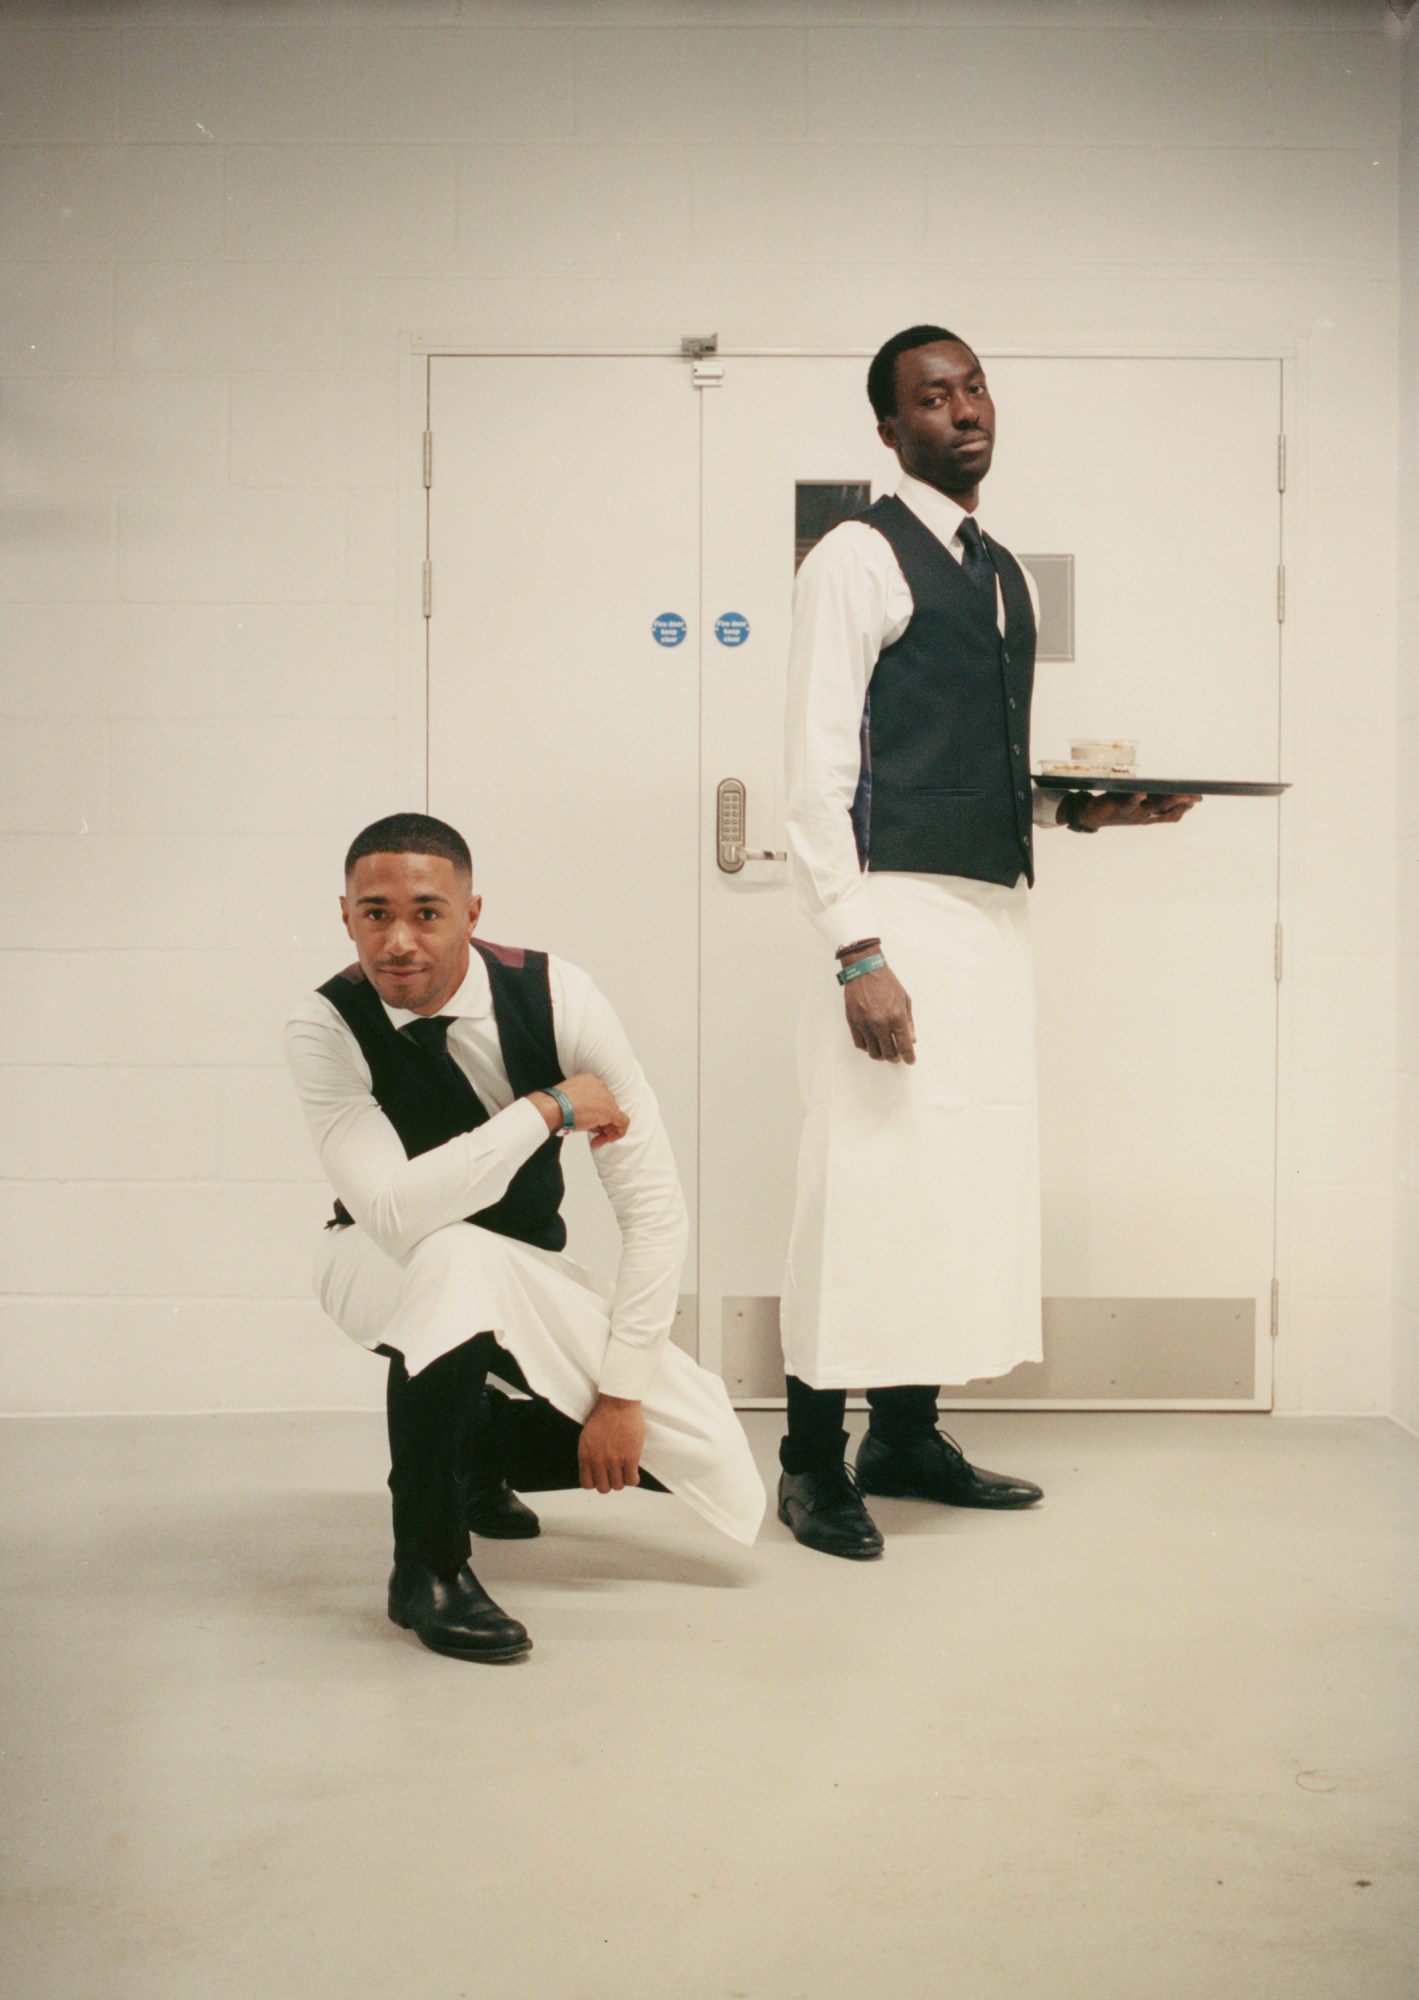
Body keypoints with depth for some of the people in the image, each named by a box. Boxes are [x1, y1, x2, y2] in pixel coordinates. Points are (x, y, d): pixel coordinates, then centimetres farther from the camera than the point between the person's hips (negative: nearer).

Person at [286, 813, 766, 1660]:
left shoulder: (555, 996, -22)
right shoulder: (326, 1026, -25)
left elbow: (657, 1206, -19)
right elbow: (392, 1210, -38)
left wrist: (622, 1391, -20)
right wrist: (548, 1108, -37)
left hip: (530, 1272, 3)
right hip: (380, 1264, -2)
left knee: (720, 1471, -10)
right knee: (459, 1255, -41)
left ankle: (487, 1442, 18)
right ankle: (427, 1565, -18)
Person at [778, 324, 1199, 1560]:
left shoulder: (1006, 575, 19)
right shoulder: (859, 560, -5)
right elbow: (818, 774, -12)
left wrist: (1079, 806, 5)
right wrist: (858, 952, -19)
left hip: (997, 913, 8)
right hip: (901, 911, -8)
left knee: (970, 1178, 10)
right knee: (869, 1179, -7)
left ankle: (906, 1437, 22)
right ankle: (813, 1460, 5)